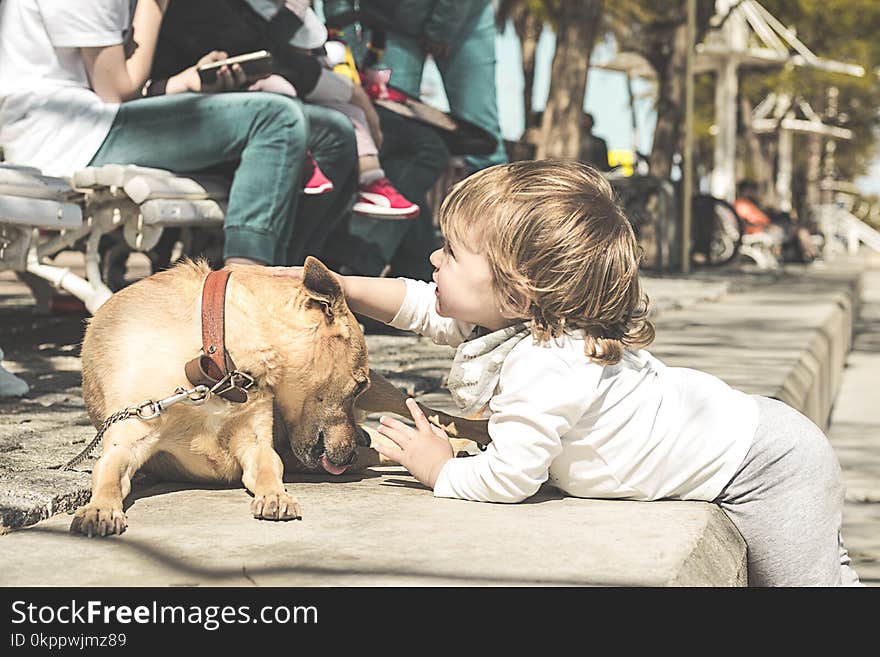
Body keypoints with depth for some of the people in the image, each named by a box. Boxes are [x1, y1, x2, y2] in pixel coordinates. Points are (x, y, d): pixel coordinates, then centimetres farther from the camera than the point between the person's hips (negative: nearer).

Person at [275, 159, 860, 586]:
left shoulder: (540, 370, -34)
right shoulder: (521, 320, -5)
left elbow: (506, 480, -28)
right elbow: (424, 307, 9)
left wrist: (440, 470, -10)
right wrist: (332, 284, 5)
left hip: (767, 465, -9)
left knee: (808, 582, 1)